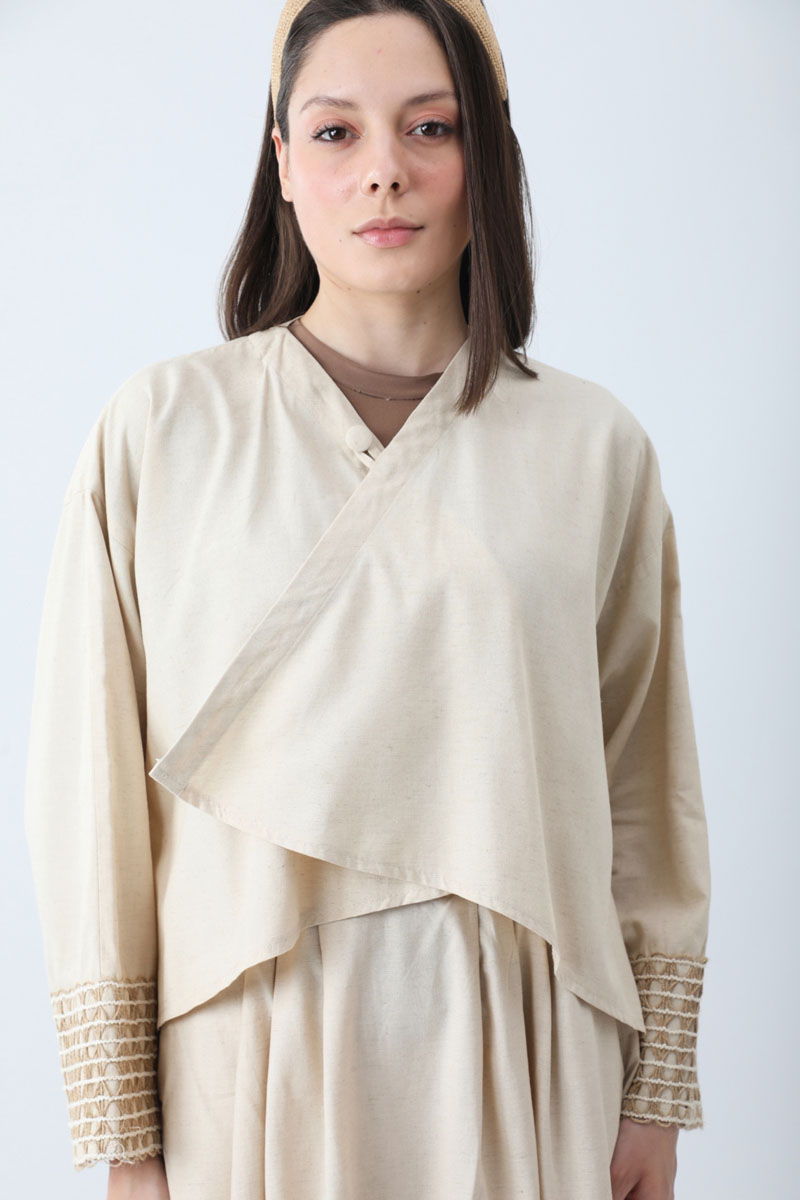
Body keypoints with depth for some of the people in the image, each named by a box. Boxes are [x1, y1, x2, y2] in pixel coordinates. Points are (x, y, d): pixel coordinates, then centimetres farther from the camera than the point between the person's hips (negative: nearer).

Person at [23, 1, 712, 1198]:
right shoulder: (160, 428, -5)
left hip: (526, 1055, 2)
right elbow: (92, 788, -4)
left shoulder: (595, 446, 0)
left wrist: (658, 1088, 6)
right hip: (250, 1053, -1)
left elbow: (647, 790, 6)